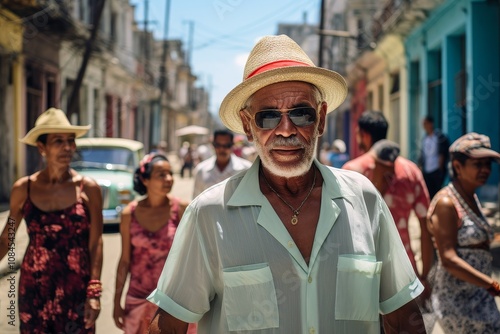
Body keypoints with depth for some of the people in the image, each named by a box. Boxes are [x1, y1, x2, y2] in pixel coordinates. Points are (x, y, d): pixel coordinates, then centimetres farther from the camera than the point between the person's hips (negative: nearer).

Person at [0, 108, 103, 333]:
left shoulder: (88, 188, -5)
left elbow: (95, 244, -4)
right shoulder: (23, 189, -2)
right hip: (34, 289, 1)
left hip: (77, 289, -1)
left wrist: (94, 292, -10)